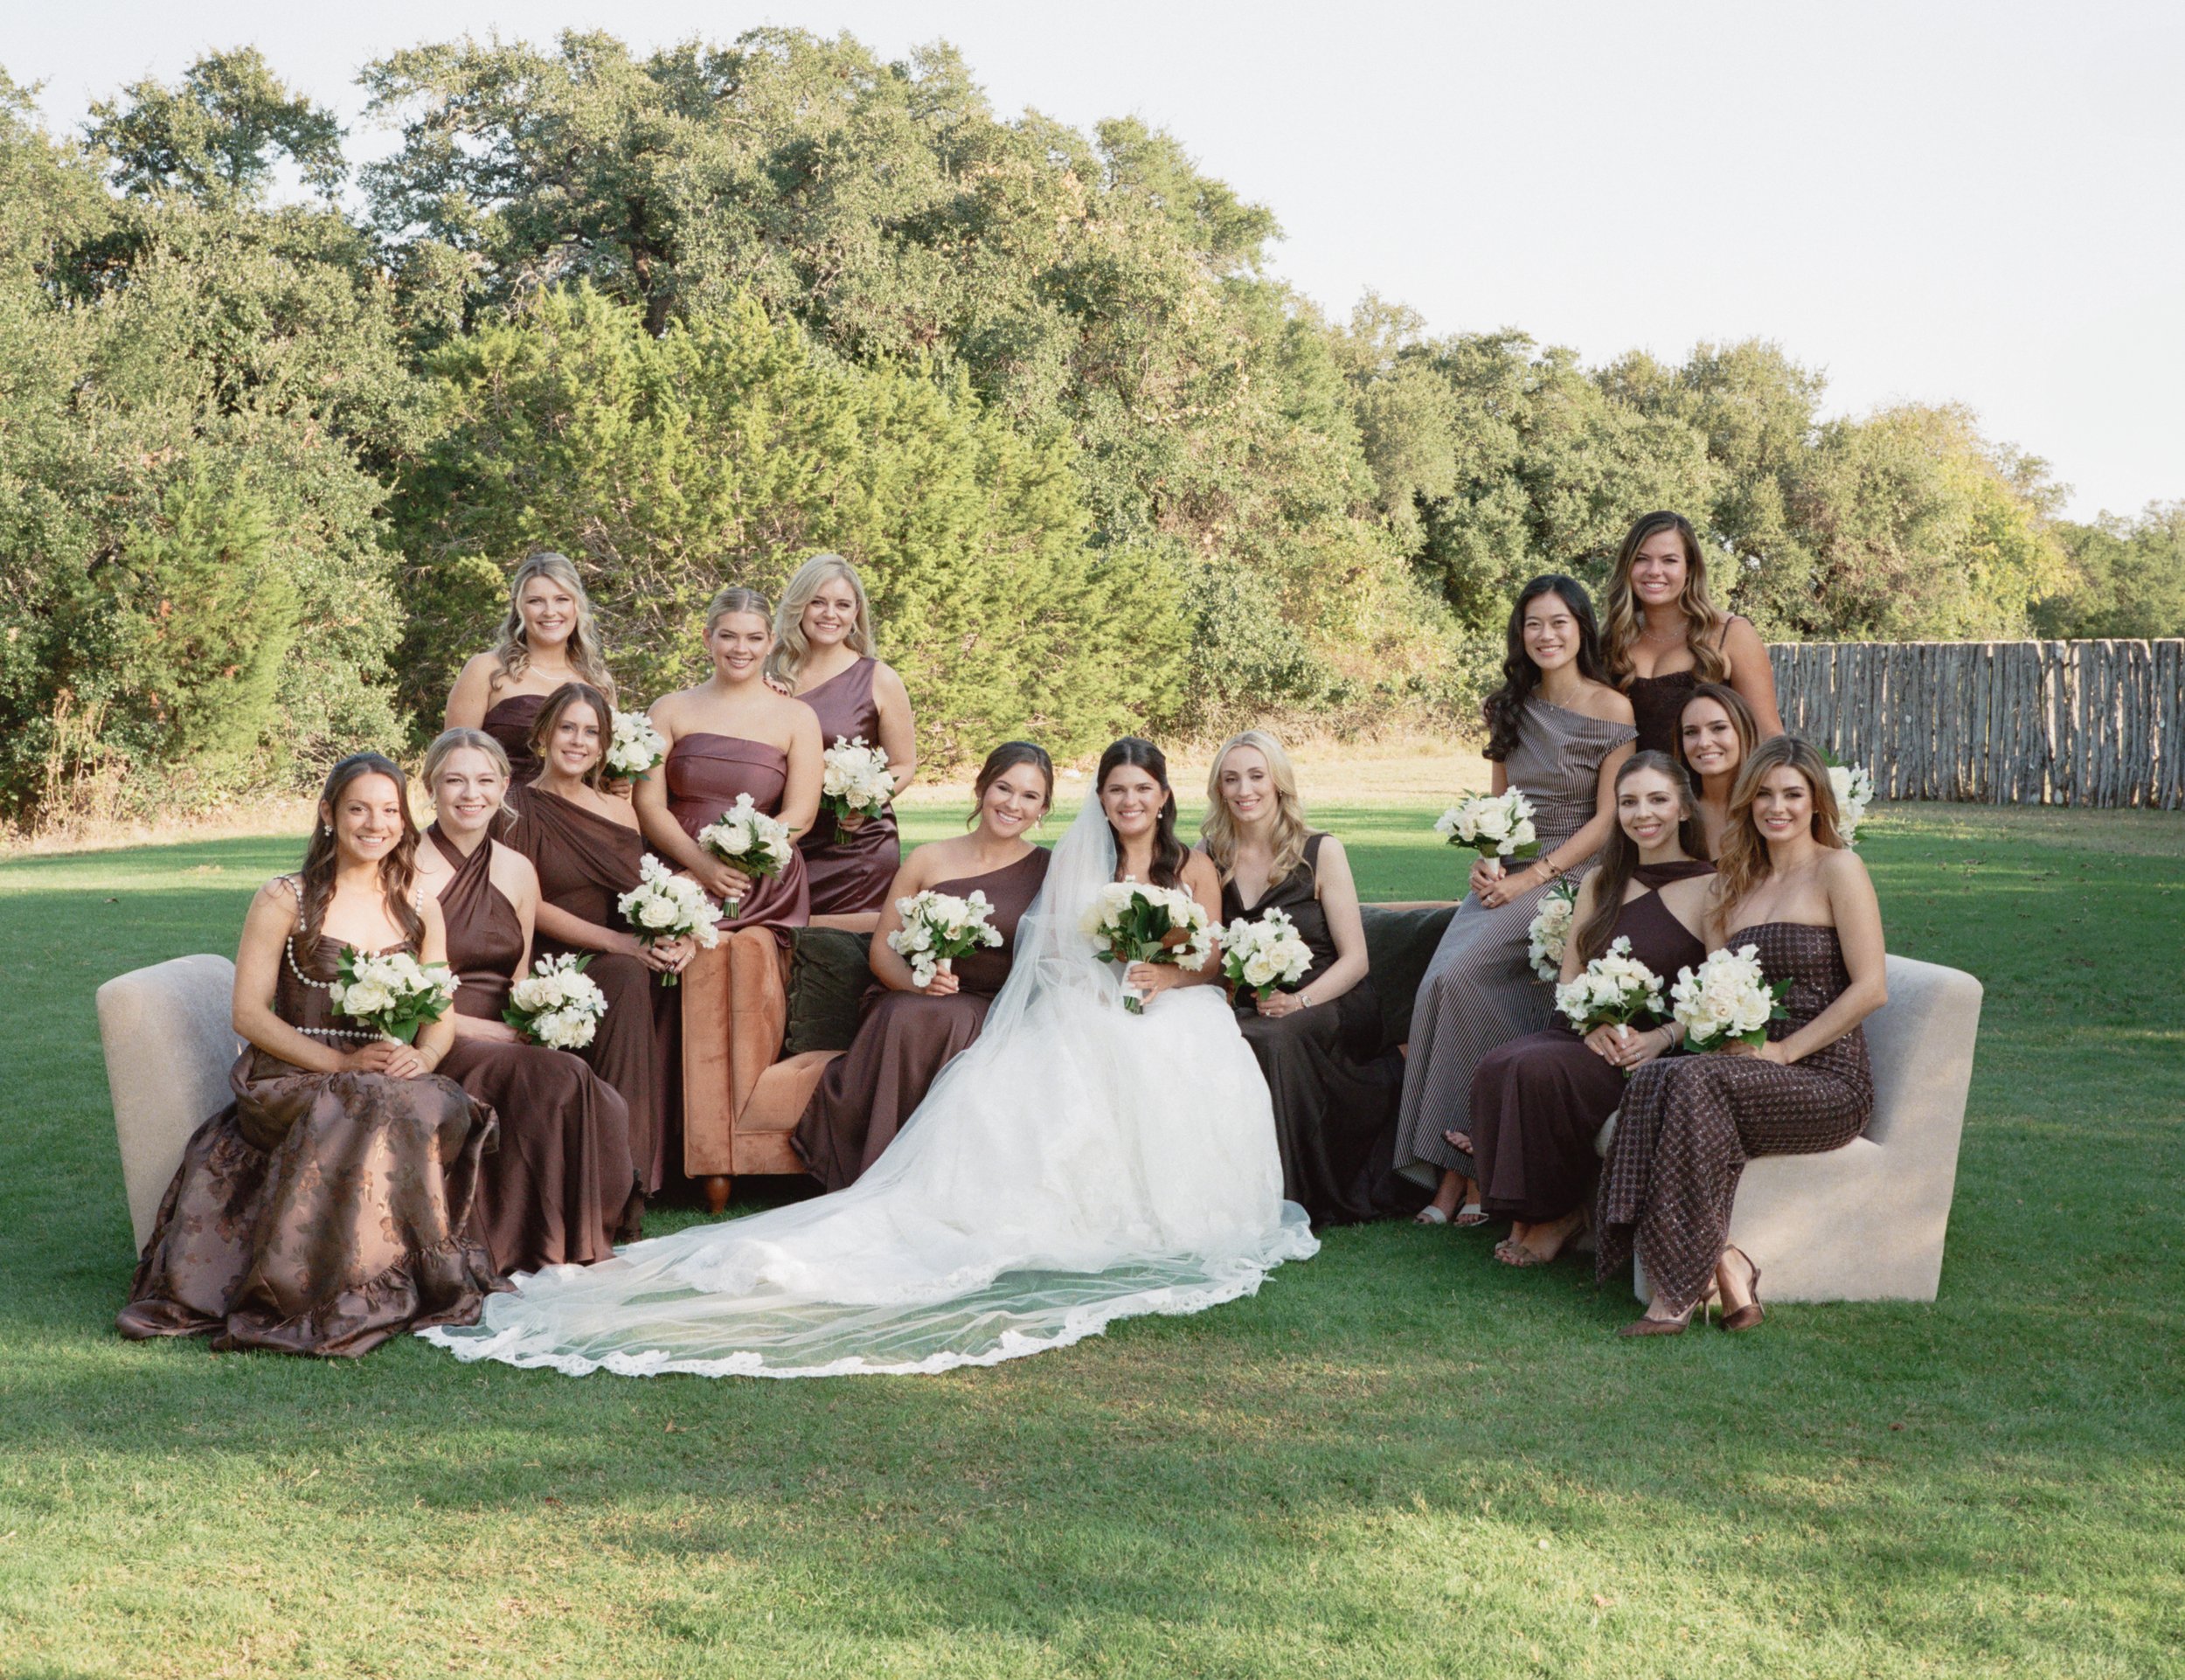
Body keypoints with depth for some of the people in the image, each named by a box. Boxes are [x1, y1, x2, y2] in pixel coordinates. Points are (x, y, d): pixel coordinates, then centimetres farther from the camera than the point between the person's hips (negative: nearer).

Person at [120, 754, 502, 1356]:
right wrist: (341, 1063, -16)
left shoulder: (420, 908, 15)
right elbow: (249, 1013, -4)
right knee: (372, 1111, -36)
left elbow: (441, 1017, 14)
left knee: (444, 1108, -31)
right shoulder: (285, 900, 2)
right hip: (291, 1080, -4)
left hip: (392, 1082, 4)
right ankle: (347, 1297, -25)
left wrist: (423, 1056, -11)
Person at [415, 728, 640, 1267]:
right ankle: (540, 1244, -17)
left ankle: (580, 1237, -8)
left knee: (602, 1104, -26)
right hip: (437, 1048, -5)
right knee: (556, 1080, -31)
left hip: (501, 1045, 5)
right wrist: (489, 1030, -15)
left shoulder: (518, 872, 13)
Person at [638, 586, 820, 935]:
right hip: (676, 877, 1)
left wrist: (732, 866, -12)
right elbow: (648, 804, 4)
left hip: (765, 886, 0)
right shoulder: (671, 710, 13)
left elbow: (800, 815, 3)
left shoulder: (797, 717, 11)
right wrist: (703, 865, -13)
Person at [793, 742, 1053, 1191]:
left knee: (953, 1023, -36)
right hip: (910, 1002, 1)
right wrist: (917, 982, -11)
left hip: (995, 1013, -1)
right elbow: (882, 948, 10)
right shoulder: (928, 862, 11)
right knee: (907, 1019, -35)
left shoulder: (1048, 872, 8)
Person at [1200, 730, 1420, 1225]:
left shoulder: (1321, 852, 0)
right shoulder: (1209, 859, 8)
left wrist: (1298, 1002, -20)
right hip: (1248, 1012, 3)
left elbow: (1355, 959, -3)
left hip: (1334, 1007, -3)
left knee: (1273, 1038, -36)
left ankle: (1290, 1197, -24)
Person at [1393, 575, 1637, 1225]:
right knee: (1439, 984, -20)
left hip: (1572, 878, -5)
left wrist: (1531, 878, -15)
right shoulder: (1510, 708, 14)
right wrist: (1485, 861, -2)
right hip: (1506, 877, 5)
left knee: (1458, 976, -26)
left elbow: (1608, 820, -8)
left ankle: (1473, 1162, -15)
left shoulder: (1613, 710, -4)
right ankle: (1454, 1168, -15)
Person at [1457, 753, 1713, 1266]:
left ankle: (1561, 1212, -10)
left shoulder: (1711, 888, -1)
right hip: (1586, 1036, 5)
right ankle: (1528, 1213, -11)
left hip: (1662, 1053, -5)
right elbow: (1569, 978, 14)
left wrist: (1661, 1038, -21)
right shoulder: (1601, 883, 17)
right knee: (1498, 1065, -27)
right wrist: (1593, 1023, -8)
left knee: (1541, 1069, -31)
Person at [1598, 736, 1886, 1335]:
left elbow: (1872, 988, -8)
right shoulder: (1738, 885, 21)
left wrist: (1784, 1050, -13)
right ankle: (1726, 1271, -30)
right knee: (1652, 1079, -27)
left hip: (1828, 1081, -6)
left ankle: (1684, 1284, -27)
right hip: (1758, 1074, 6)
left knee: (1692, 1081, -32)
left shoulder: (1837, 869, 0)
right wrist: (1664, 1033, -4)